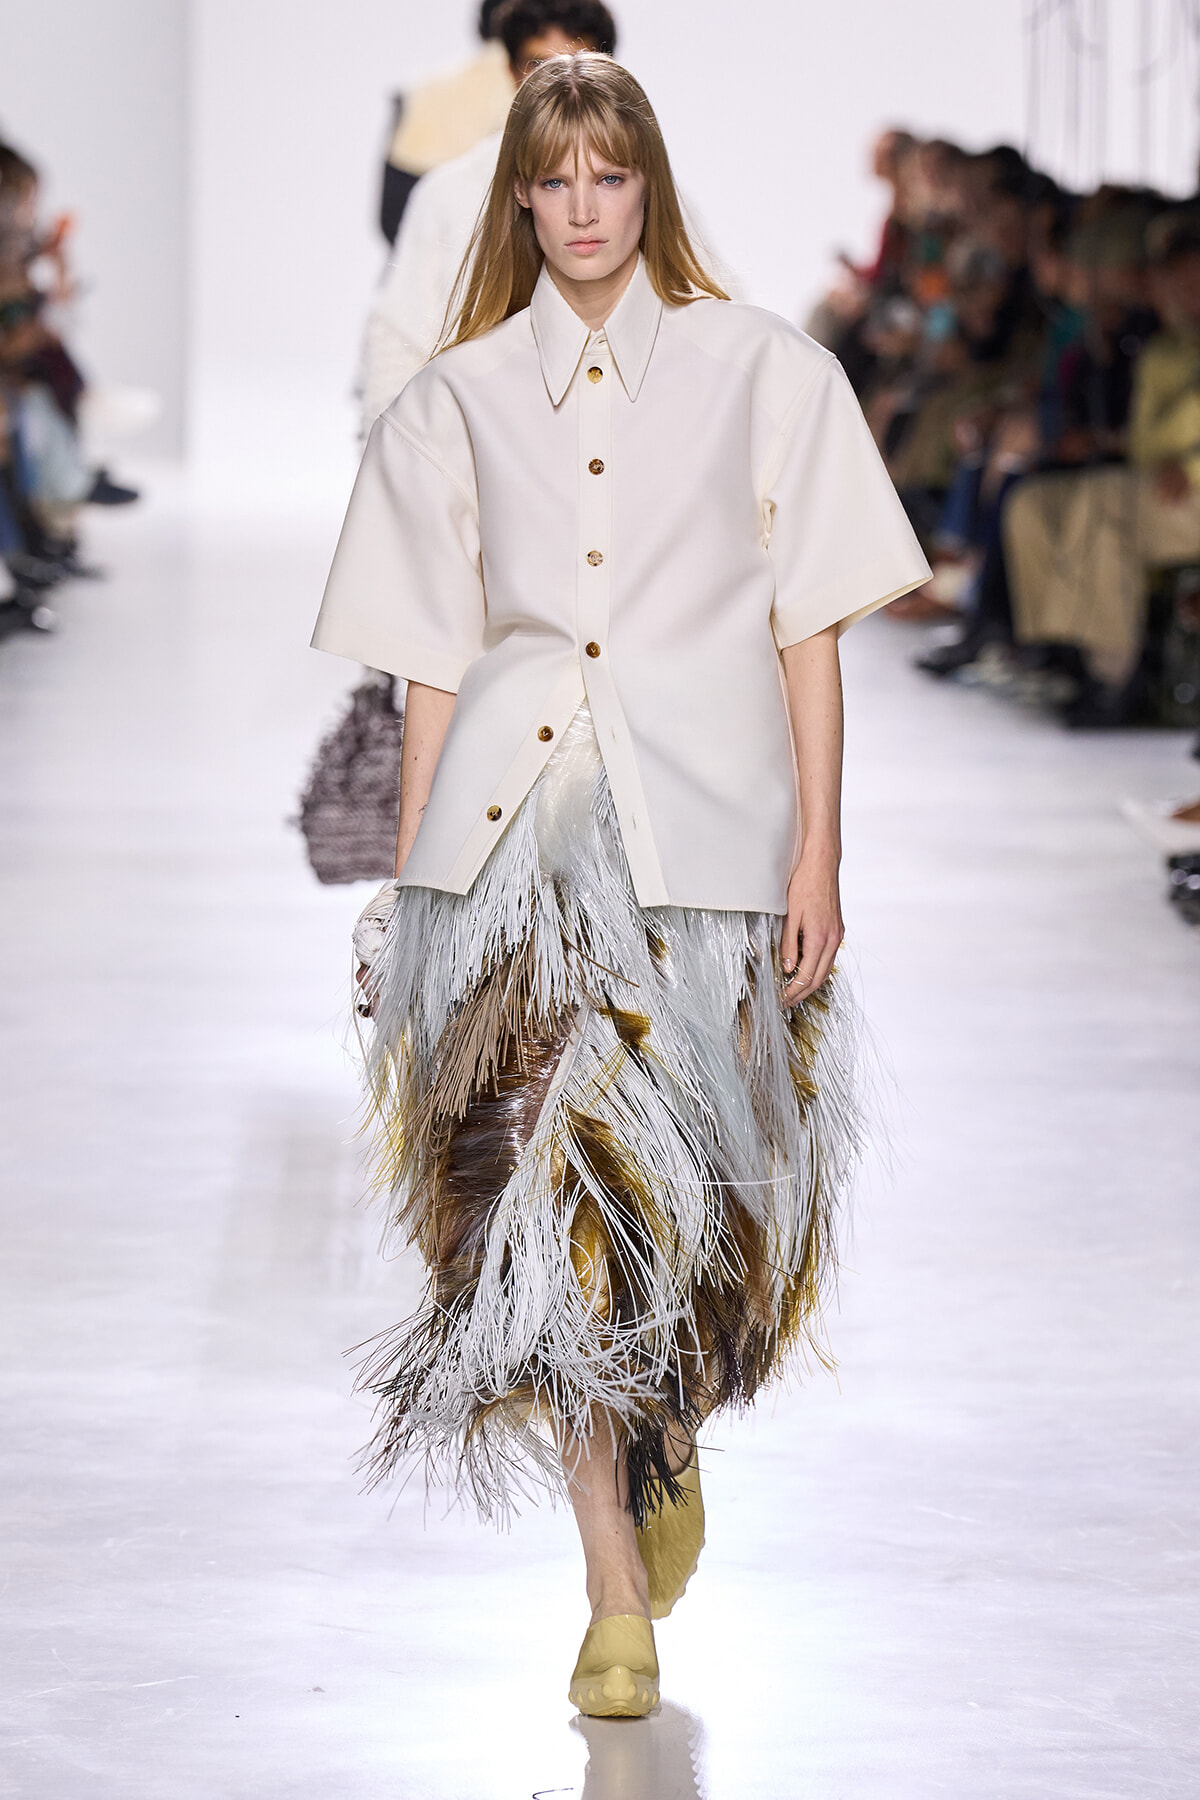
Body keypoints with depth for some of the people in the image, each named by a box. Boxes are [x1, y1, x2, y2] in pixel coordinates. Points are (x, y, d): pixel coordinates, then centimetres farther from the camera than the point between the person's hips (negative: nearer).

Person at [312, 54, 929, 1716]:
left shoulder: (762, 373, 6)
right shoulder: (458, 399, 10)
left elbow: (809, 628, 3)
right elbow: (434, 659, 11)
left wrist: (817, 850, -3)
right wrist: (404, 886, 8)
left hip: (703, 829, -1)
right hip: (511, 825, 1)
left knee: (684, 1185, 1)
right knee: (546, 1197, -6)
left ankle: (664, 1443, 34)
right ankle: (618, 1595, -1)